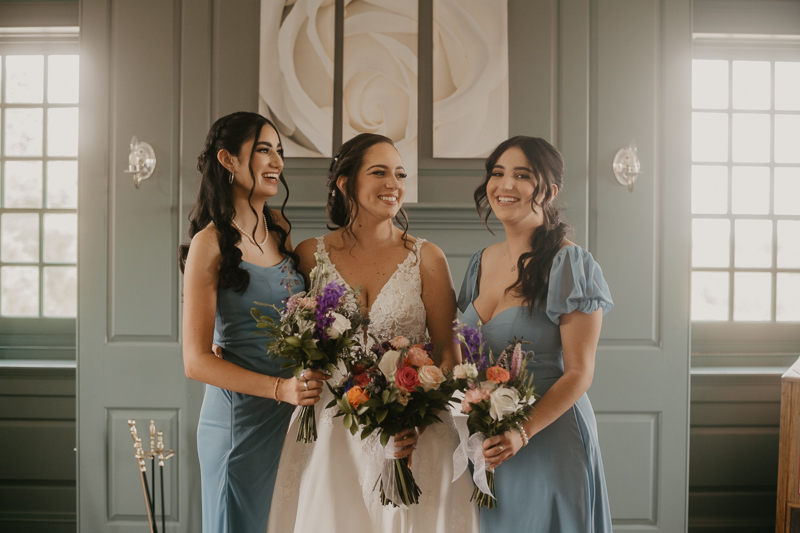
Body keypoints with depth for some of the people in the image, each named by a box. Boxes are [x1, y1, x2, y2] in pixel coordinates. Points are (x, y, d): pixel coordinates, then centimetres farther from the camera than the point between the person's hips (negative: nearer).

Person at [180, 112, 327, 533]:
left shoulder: (280, 228, 7)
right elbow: (196, 361, -14)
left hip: (294, 416, 6)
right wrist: (280, 388, -24)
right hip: (241, 416, -6)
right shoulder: (210, 242, -13)